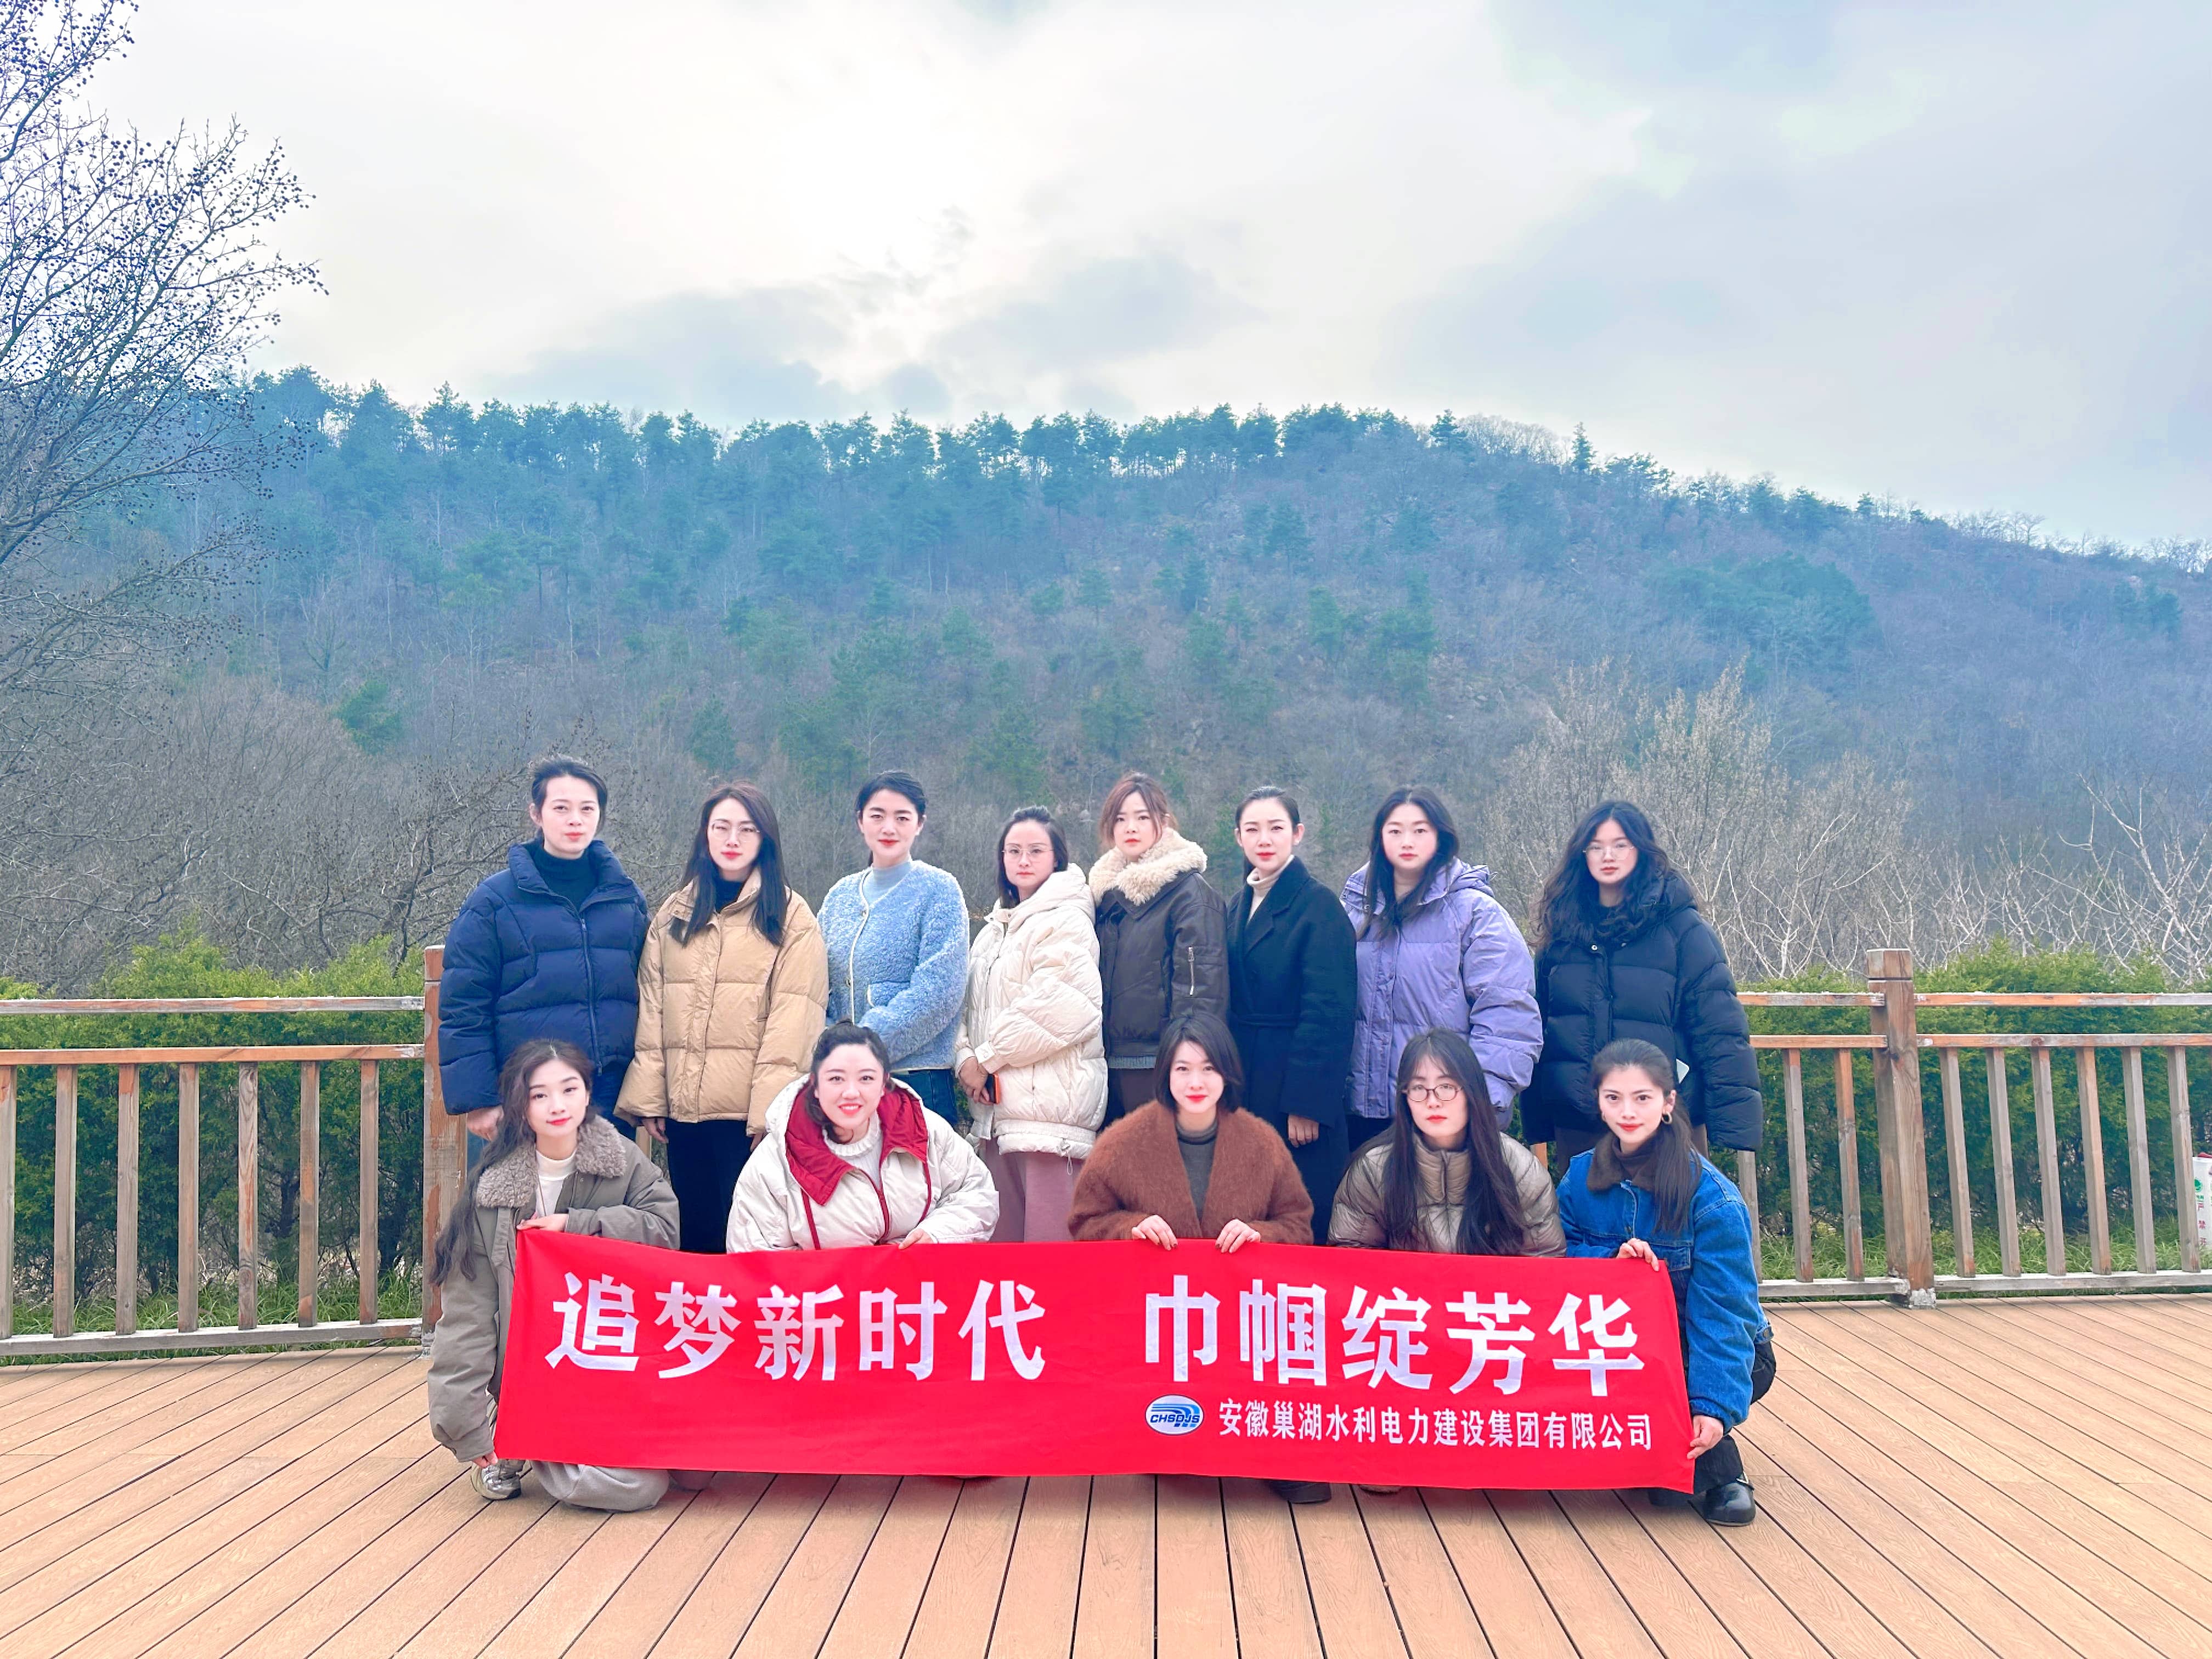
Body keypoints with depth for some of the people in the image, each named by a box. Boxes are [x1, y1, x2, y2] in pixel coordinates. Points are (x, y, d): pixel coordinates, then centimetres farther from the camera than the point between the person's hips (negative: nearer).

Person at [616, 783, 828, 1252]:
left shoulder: (790, 916, -1)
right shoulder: (673, 914, 13)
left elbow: (794, 1024, -8)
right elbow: (652, 1010, 9)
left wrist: (772, 1111, -15)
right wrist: (648, 1098, 1)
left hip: (751, 1110, -4)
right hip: (683, 1108, 4)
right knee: (695, 1239, 11)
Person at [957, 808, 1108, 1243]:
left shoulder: (1066, 921, -5)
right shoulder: (995, 928, 21)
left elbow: (1061, 1006, -17)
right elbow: (971, 1005, 19)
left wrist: (987, 1058, -10)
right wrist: (965, 1056, -2)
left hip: (1049, 1101, -8)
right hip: (998, 1108, 8)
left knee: (1048, 1240, -9)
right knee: (1001, 1238, 10)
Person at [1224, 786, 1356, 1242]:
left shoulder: (1318, 905, -8)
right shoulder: (1239, 906, 13)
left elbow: (1328, 1013, -13)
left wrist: (1306, 1102, -17)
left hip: (1296, 1091, -6)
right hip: (1245, 1092, 6)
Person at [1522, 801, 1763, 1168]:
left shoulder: (1682, 928, -3)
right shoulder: (1562, 931, 7)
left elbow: (1720, 1031, -7)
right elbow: (1537, 1026, 11)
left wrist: (1735, 1120, -15)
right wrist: (1535, 1123, 9)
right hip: (1577, 1123, 3)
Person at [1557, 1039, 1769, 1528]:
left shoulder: (1711, 1198, -20)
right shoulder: (1582, 1176, -5)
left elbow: (1722, 1312, -24)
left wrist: (1714, 1406, -33)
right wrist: (1610, 1258, -24)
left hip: (1717, 1354, -4)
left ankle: (1716, 1471, -5)